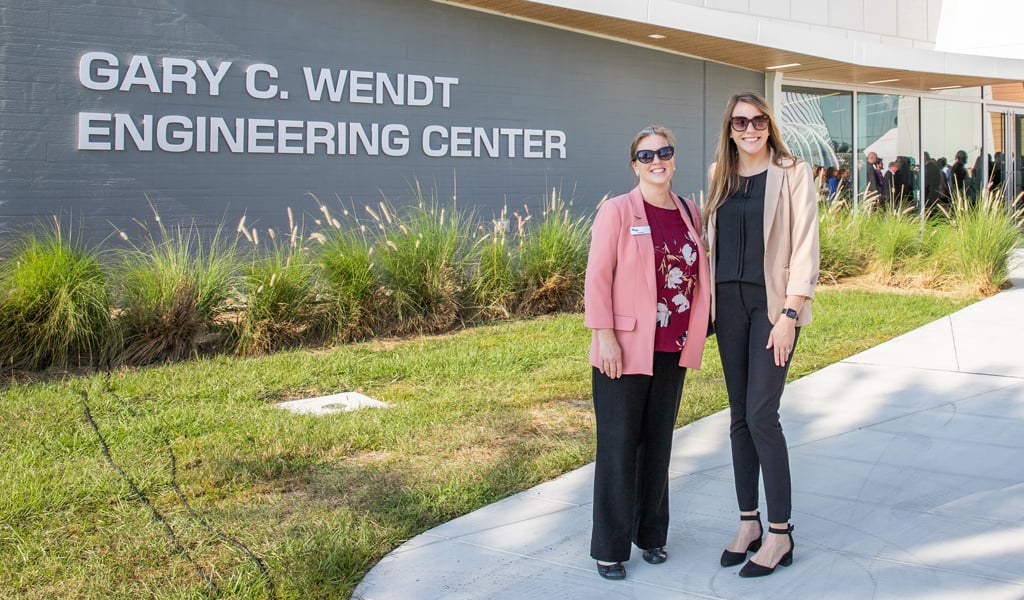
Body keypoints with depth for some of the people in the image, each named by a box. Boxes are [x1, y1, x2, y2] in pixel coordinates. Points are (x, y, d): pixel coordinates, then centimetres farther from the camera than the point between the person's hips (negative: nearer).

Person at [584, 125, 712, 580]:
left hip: (672, 350, 5)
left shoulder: (689, 213, 8)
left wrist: (696, 334, 8)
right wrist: (605, 337, -16)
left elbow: (699, 274, 13)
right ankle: (610, 547, 13)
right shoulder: (617, 211, -7)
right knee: (619, 446, 2)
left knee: (658, 443, 14)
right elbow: (597, 276, -10)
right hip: (625, 350, -5)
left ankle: (651, 533, 29)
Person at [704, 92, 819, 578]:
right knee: (739, 414, 8)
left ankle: (780, 533, 4)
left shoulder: (791, 173, -4)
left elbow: (805, 247, -8)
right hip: (729, 301, 5)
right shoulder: (719, 176, 11)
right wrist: (707, 299, 7)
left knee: (761, 414, -8)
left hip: (773, 302, -5)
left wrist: (789, 315, -14)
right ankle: (748, 522, 20)